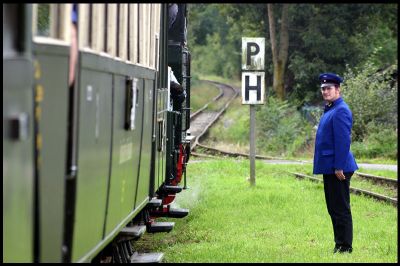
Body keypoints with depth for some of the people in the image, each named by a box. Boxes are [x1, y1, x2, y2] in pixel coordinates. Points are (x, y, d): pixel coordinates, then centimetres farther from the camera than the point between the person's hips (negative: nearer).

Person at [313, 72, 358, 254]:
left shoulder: (340, 111, -15)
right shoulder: (330, 110, 17)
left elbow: (343, 141, -21)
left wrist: (339, 167, -23)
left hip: (337, 169, -10)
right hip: (329, 168, 10)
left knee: (341, 209, -5)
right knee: (333, 209, 14)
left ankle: (345, 247, -1)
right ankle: (340, 244, 20)